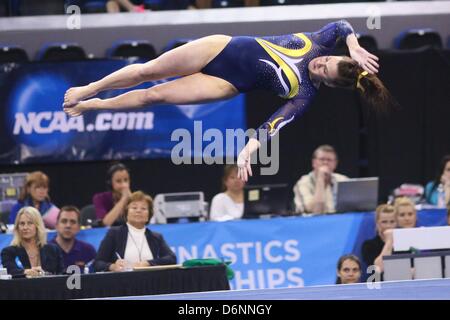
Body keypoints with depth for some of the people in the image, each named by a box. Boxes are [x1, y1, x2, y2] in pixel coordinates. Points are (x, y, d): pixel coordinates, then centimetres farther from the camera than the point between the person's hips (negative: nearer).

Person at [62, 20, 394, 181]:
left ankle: (90, 106, 17)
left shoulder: (305, 94, -16)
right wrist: (354, 47, -18)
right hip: (223, 47, 3)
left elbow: (277, 122, -25)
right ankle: (89, 90, 26)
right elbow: (342, 25, 3)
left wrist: (249, 149, -40)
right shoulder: (318, 46, -8)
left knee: (153, 95, -5)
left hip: (230, 82, -3)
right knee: (148, 70, 3)